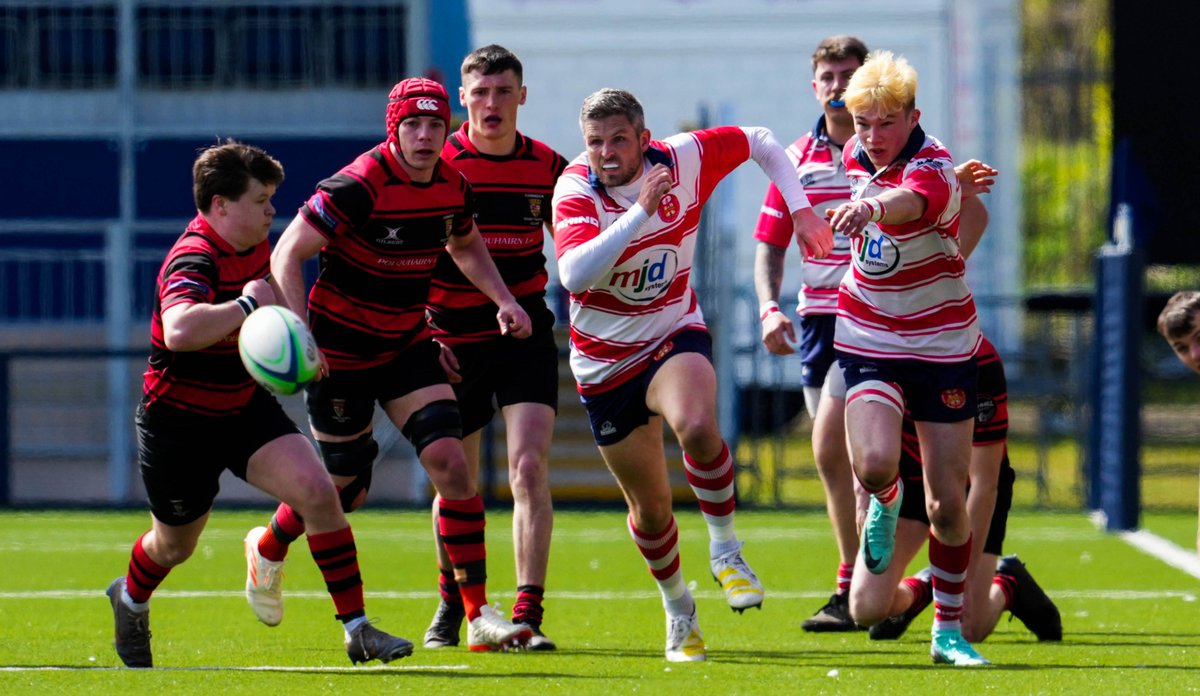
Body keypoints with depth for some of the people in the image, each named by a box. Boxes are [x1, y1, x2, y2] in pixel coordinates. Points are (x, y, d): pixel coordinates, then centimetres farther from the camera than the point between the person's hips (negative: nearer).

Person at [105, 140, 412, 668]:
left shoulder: (255, 248, 0)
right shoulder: (193, 261, -29)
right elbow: (179, 331, -51)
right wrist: (247, 304, -42)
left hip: (245, 407, 6)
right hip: (179, 421, -6)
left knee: (316, 491, -16)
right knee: (174, 545, 14)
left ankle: (356, 629, -12)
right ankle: (130, 601, 51)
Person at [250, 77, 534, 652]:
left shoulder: (452, 184, -2)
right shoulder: (359, 186, -23)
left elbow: (465, 244, 21)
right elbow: (286, 255, -22)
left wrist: (503, 300, 6)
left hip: (408, 343, 5)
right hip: (341, 350, -5)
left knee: (450, 461, -11)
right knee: (346, 488, 5)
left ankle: (479, 616, -9)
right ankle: (269, 547, 39)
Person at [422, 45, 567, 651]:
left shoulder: (548, 168, 0)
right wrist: (422, 338, -8)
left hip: (525, 335, 0)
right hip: (453, 344, 0)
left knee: (530, 470, -15)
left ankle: (528, 615, -16)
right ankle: (451, 605, 32)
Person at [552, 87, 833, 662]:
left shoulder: (684, 160, -12)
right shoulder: (575, 190, -20)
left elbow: (760, 143, 7)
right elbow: (574, 274, -38)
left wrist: (800, 209, -2)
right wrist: (642, 210, -41)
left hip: (675, 334, 0)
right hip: (605, 361, 0)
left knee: (697, 426, -35)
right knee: (651, 505, 9)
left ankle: (724, 546, -12)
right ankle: (678, 608, 37)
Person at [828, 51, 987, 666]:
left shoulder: (935, 169, -23)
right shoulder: (855, 155, -3)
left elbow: (911, 200, -49)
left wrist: (870, 208, -70)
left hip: (941, 345, -3)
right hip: (868, 338, 3)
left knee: (947, 503, -1)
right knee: (873, 464, -22)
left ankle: (949, 630, 18)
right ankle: (885, 500, 16)